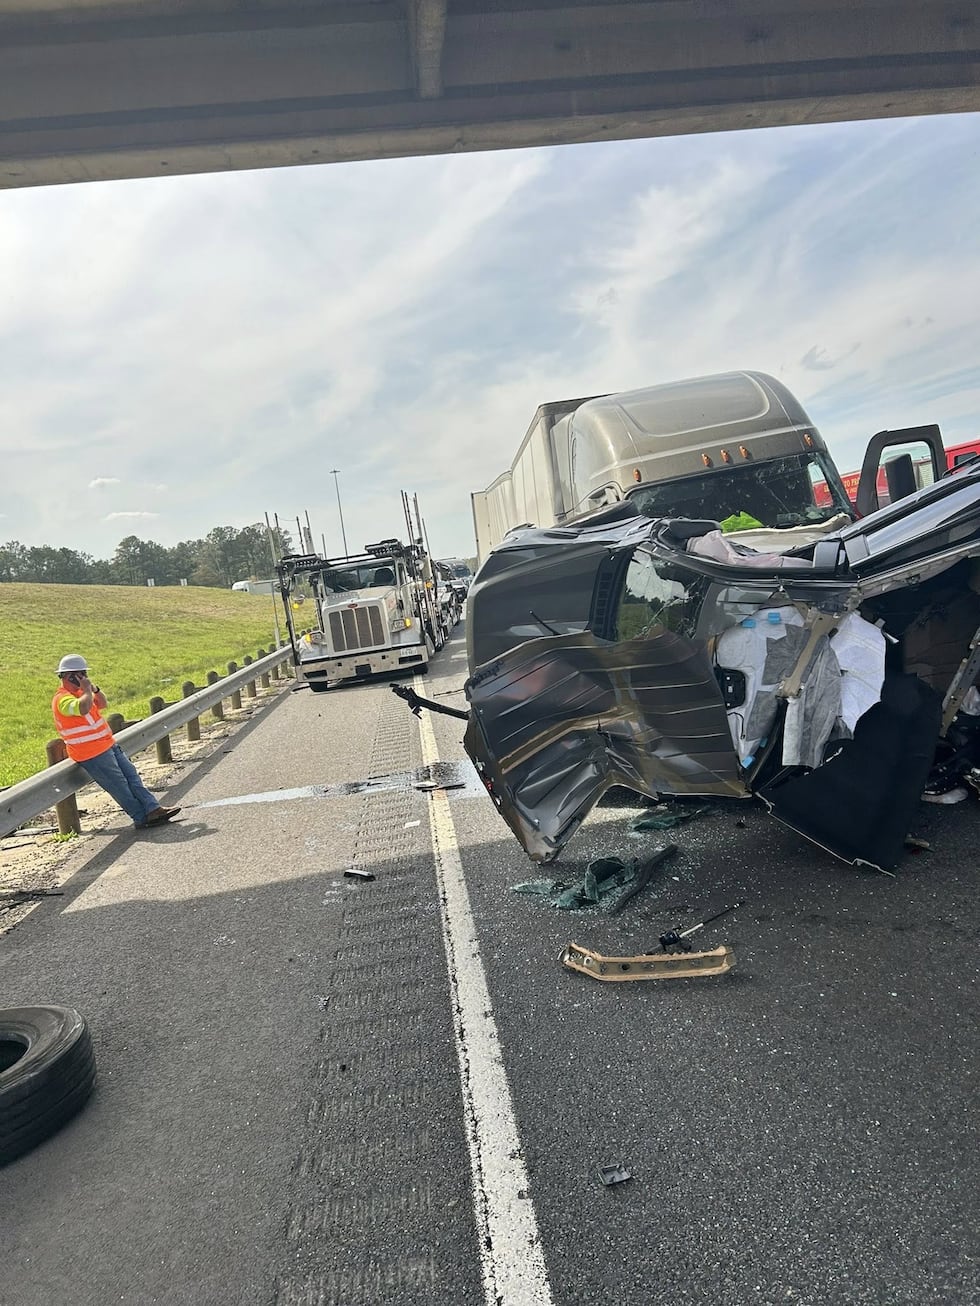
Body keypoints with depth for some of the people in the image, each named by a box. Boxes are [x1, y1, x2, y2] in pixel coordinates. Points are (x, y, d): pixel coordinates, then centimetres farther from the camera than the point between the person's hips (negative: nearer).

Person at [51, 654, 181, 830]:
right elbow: (83, 708, -37)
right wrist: (87, 689, -21)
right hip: (93, 755, -10)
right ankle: (142, 818, 1)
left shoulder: (78, 692, 14)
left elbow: (102, 703, 23)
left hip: (108, 745, 10)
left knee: (132, 776, 4)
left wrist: (95, 688, 6)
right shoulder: (62, 699, -17)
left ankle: (152, 809, 2)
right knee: (120, 786, -5)